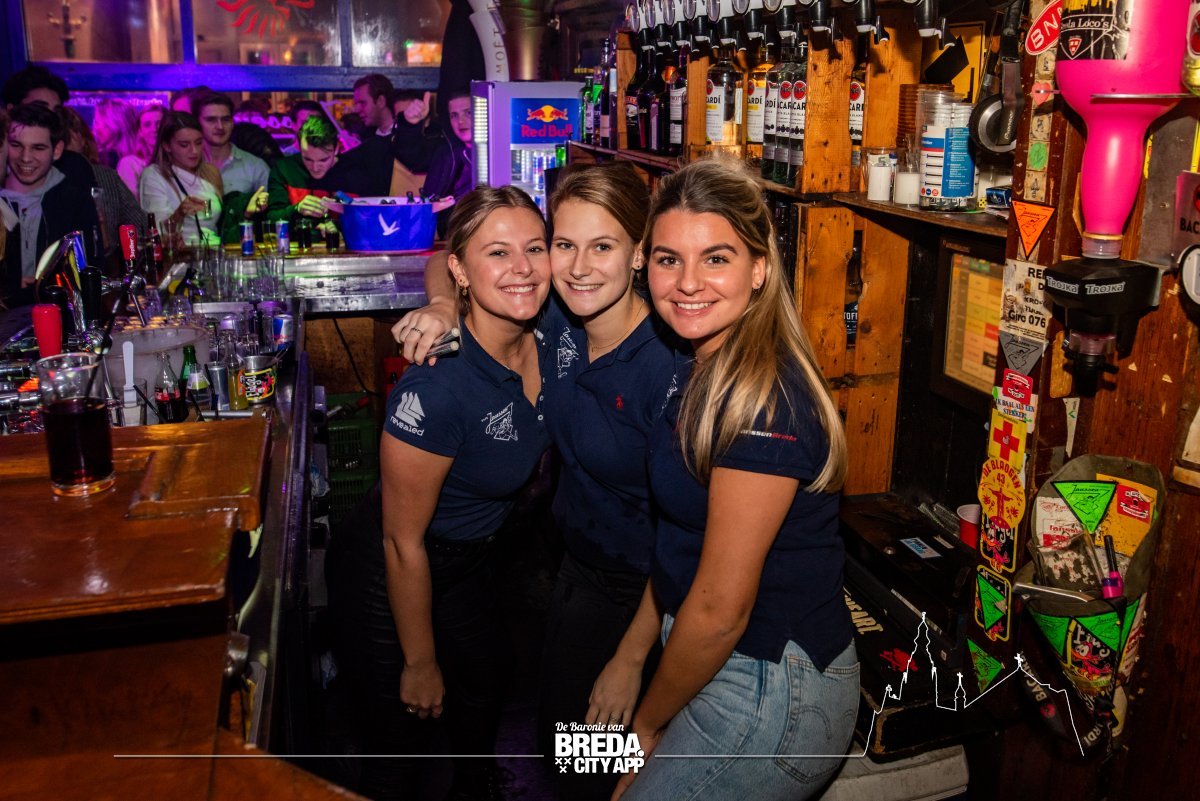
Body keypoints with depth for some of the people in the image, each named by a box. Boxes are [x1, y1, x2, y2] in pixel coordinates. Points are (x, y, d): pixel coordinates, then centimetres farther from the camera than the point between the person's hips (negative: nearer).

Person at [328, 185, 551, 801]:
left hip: (470, 565, 7)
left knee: (483, 693, 29)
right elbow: (403, 542, -23)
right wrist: (420, 663, -12)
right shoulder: (438, 385, -35)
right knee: (401, 733, 13)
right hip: (387, 577, -7)